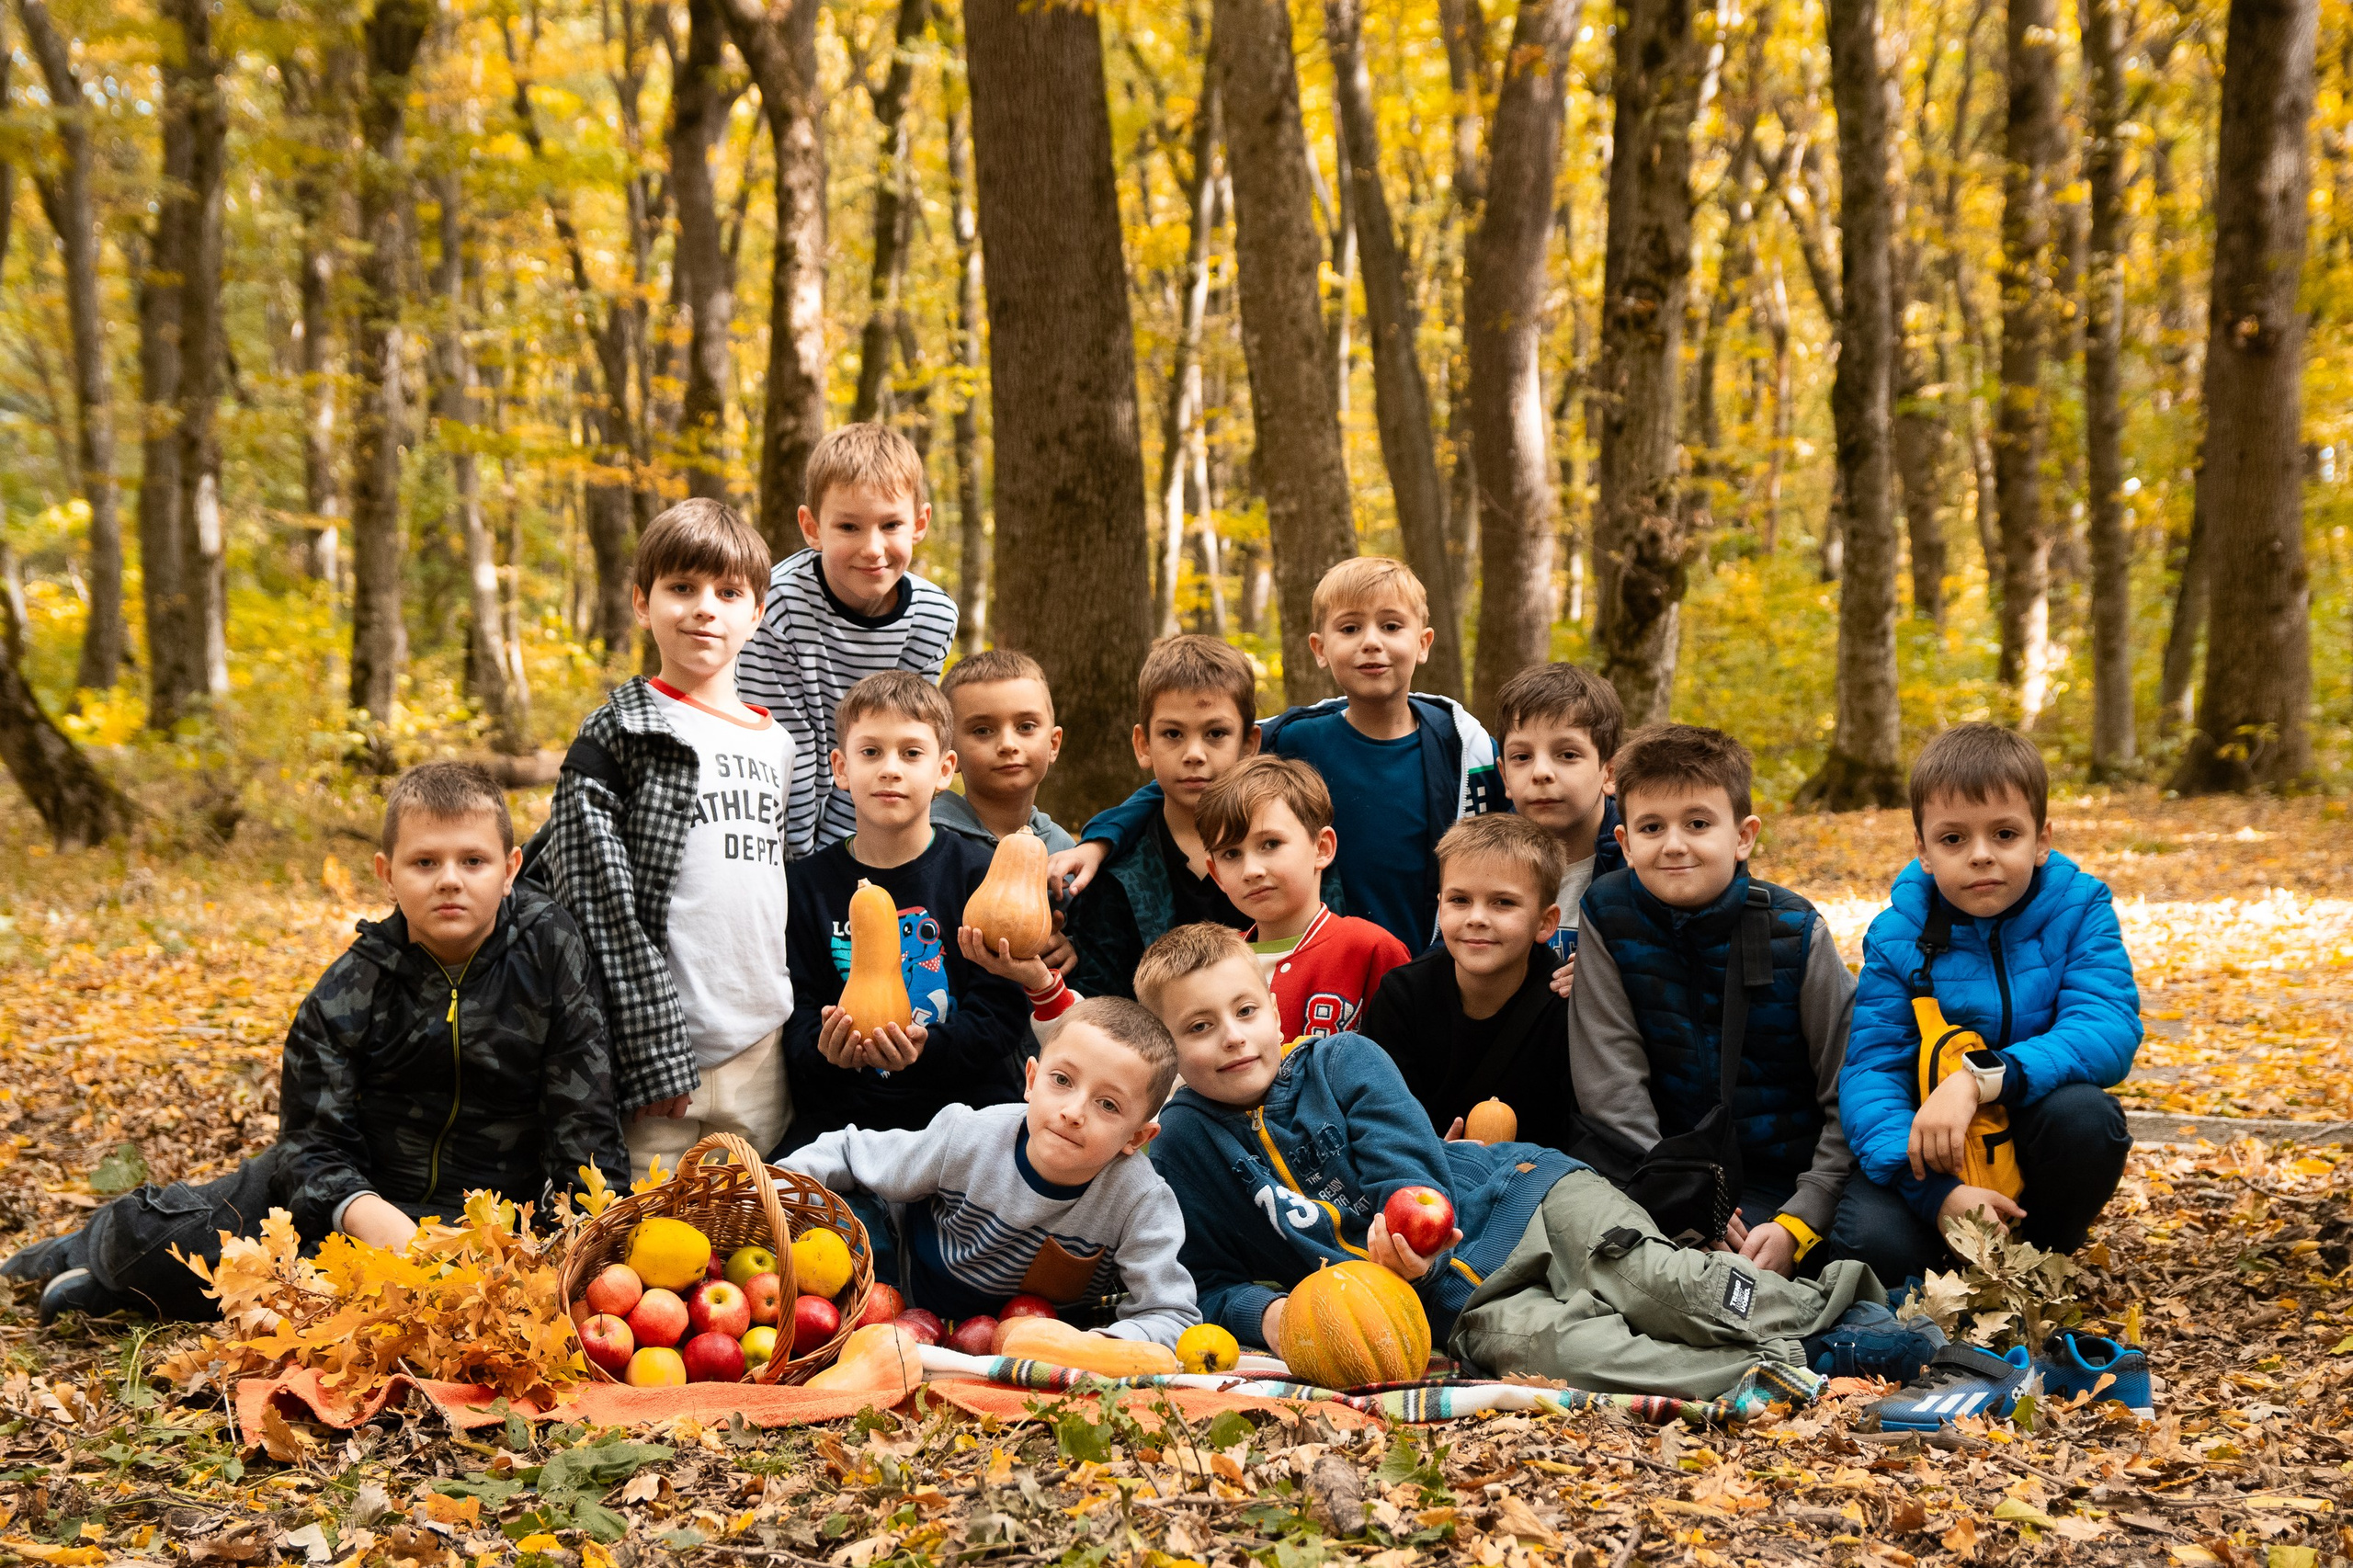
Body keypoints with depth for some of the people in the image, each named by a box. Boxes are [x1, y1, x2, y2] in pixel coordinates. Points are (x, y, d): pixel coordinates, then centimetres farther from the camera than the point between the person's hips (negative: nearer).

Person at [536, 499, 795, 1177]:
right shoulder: (618, 735, -3)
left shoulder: (776, 744, 14)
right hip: (658, 1054, -5)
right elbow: (598, 903, -9)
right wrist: (652, 1054, -15)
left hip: (762, 1050, 5)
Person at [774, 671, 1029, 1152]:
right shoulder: (810, 882, 9)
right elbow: (797, 1011, 7)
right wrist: (823, 1050, -18)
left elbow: (1003, 1010, -3)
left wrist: (927, 1048, -22)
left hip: (964, 1105, -1)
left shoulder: (980, 873, 2)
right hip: (840, 1109, 1)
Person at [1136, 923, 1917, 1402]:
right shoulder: (1182, 1146, 4)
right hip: (1448, 1296, -1)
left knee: (1649, 1283, -28)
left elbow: (1414, 1174, -5)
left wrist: (1410, 1236, -28)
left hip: (1512, 1200, 1)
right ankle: (1767, 1373, -38)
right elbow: (1213, 1280, 7)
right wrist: (1264, 1312, -16)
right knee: (1533, 1338, -32)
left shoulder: (1342, 1062, 1)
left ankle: (1822, 1306, -19)